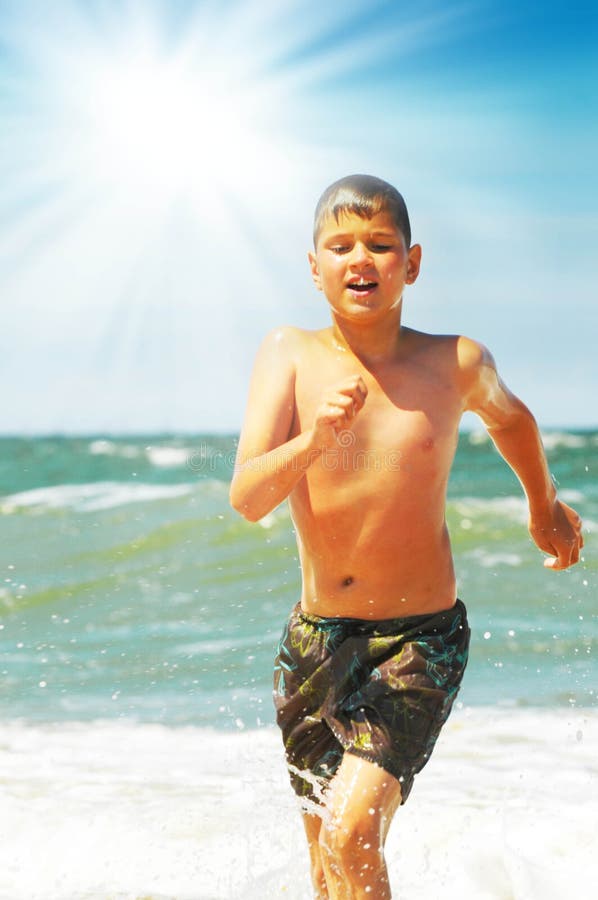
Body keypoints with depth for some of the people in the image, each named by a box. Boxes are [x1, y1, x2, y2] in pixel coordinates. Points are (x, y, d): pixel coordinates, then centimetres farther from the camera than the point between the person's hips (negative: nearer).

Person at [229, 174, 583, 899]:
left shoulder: (456, 363, -7)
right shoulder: (289, 355, -7)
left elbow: (510, 417, 17)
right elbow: (247, 499, -16)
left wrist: (545, 506, 32)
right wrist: (313, 441, -35)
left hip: (421, 639, -2)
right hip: (314, 640, 2)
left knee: (353, 829, -21)